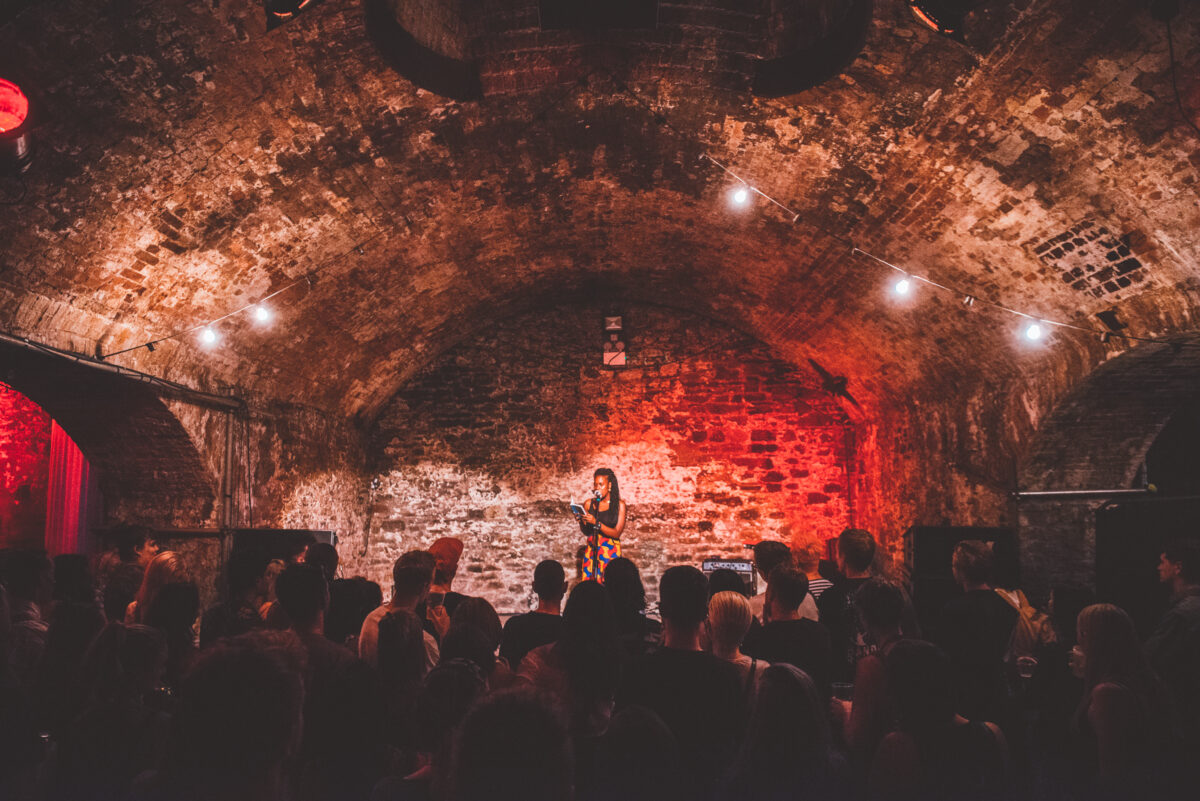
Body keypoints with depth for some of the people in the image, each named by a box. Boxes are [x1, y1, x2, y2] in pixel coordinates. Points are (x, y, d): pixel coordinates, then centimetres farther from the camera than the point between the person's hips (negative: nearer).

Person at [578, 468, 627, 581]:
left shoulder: (619, 504, -2)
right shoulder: (589, 503, 4)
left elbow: (616, 533, -8)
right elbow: (585, 532, 10)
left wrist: (596, 523, -18)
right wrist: (582, 522, -11)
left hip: (610, 550, -2)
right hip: (591, 550, 2)